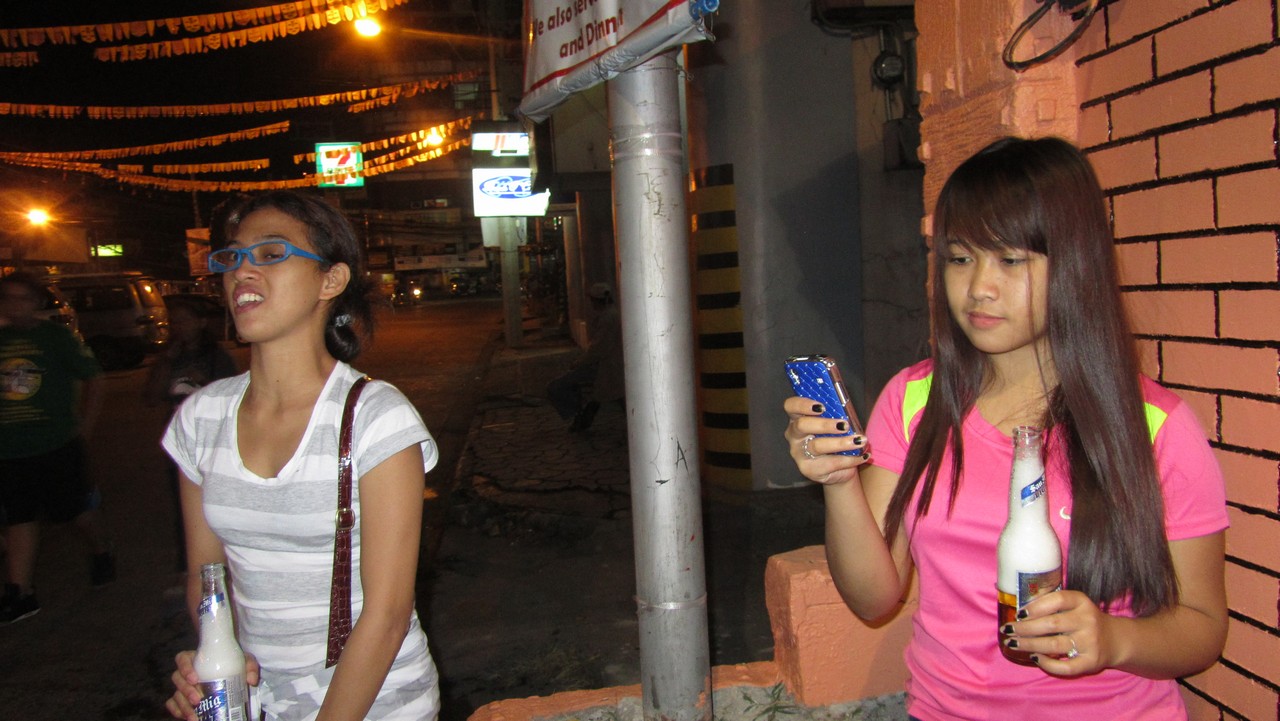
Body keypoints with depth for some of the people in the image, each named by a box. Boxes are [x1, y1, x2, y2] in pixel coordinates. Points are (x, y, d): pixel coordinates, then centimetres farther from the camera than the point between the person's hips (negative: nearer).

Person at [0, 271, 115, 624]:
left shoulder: (56, 336, -2)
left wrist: (85, 424, -6)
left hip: (58, 445, -4)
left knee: (79, 508, 4)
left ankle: (102, 554, 32)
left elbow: (92, 379, 0)